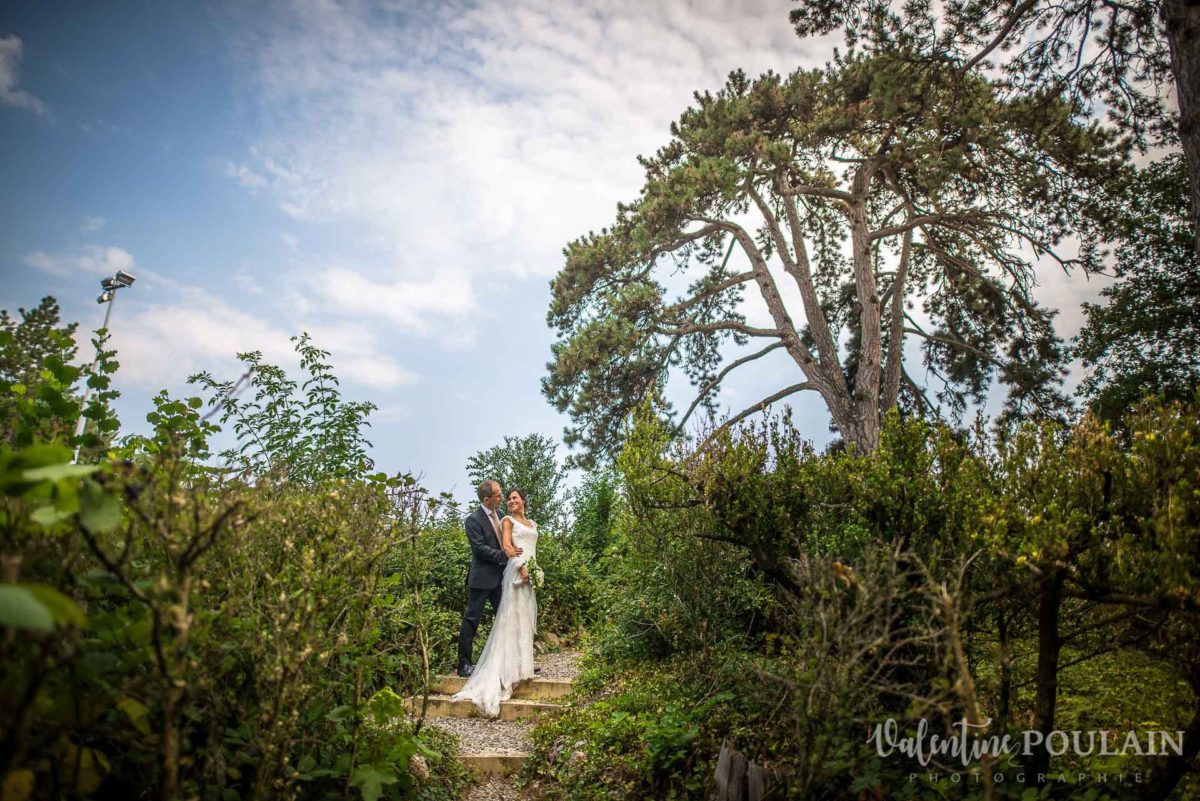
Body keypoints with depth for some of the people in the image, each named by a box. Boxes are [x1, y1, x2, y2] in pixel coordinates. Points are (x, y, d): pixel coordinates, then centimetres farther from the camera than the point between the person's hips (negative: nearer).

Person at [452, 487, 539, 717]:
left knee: (526, 618, 8)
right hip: (516, 570, -7)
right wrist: (521, 565, -20)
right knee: (513, 616, -9)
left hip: (532, 572, 7)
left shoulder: (533, 524, 23)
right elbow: (506, 545, -8)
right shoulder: (508, 520, 5)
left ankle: (522, 661, 15)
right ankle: (510, 669, -9)